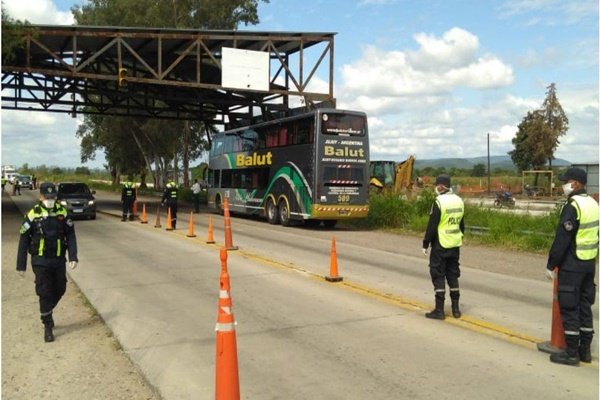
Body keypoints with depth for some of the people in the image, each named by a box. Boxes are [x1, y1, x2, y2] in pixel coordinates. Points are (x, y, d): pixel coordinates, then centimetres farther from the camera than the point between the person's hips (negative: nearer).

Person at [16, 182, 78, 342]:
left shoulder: (62, 212, -2)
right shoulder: (33, 215, -9)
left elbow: (70, 236, 0)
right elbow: (24, 241, -4)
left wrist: (73, 257, -10)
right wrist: (21, 265, -4)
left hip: (59, 260, 3)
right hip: (40, 261, -3)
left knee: (59, 290, 12)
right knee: (45, 293, -2)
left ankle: (46, 312, 39)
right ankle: (47, 326, 11)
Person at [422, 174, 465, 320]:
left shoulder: (439, 202, -15)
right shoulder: (459, 201, 8)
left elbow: (432, 226, -15)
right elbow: (461, 224, 15)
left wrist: (425, 244, -8)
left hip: (440, 245, -7)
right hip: (455, 245, 7)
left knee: (438, 276, 0)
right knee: (453, 275, 15)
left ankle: (439, 310, 3)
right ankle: (455, 308, 19)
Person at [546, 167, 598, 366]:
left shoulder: (572, 207, -18)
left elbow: (561, 240, -19)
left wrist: (551, 265, -12)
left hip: (571, 266, -9)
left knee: (569, 308, -1)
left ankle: (571, 353, 6)